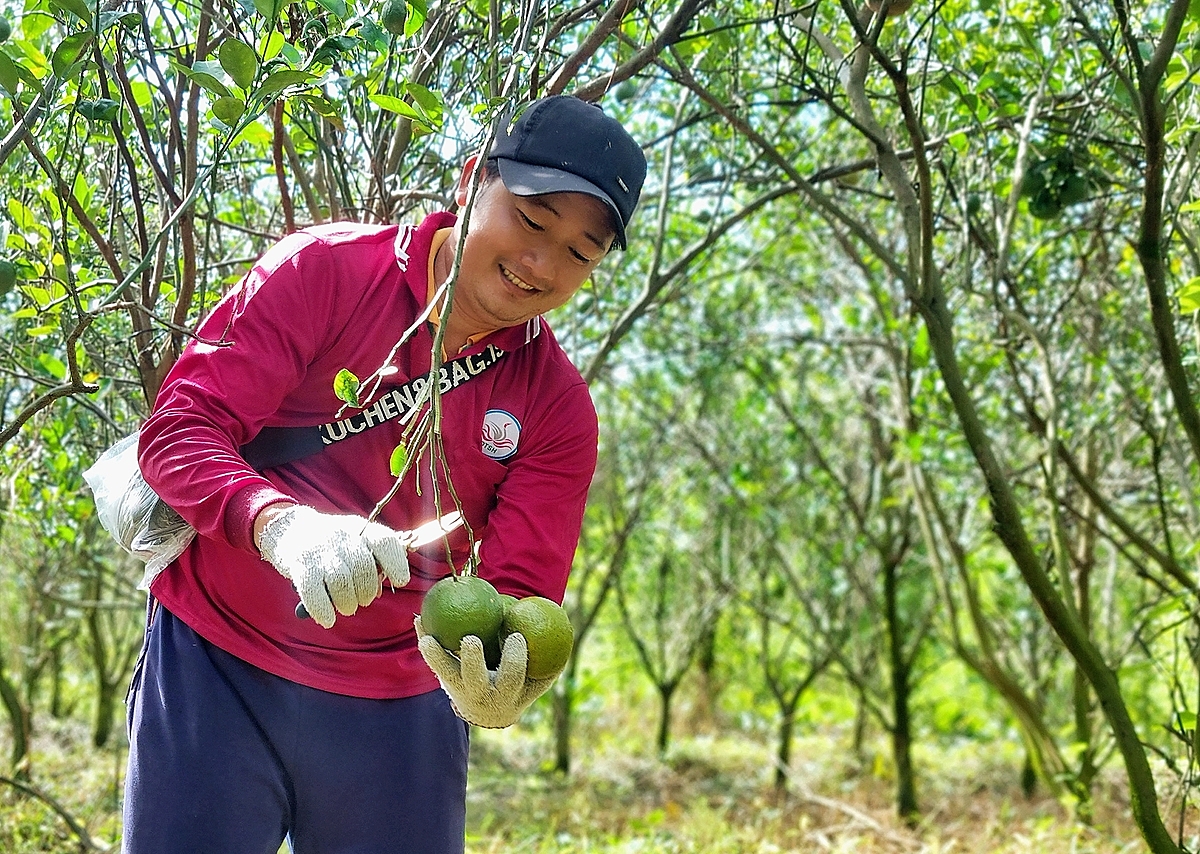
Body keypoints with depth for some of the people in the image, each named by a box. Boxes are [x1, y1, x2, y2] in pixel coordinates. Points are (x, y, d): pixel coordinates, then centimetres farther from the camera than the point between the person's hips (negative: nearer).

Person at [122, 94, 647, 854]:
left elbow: (520, 597, -6)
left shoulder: (558, 409, -3)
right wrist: (281, 524, -33)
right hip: (217, 668, -1)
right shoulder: (325, 270, -8)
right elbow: (180, 428, -14)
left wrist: (499, 687, -29)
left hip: (399, 706, 2)